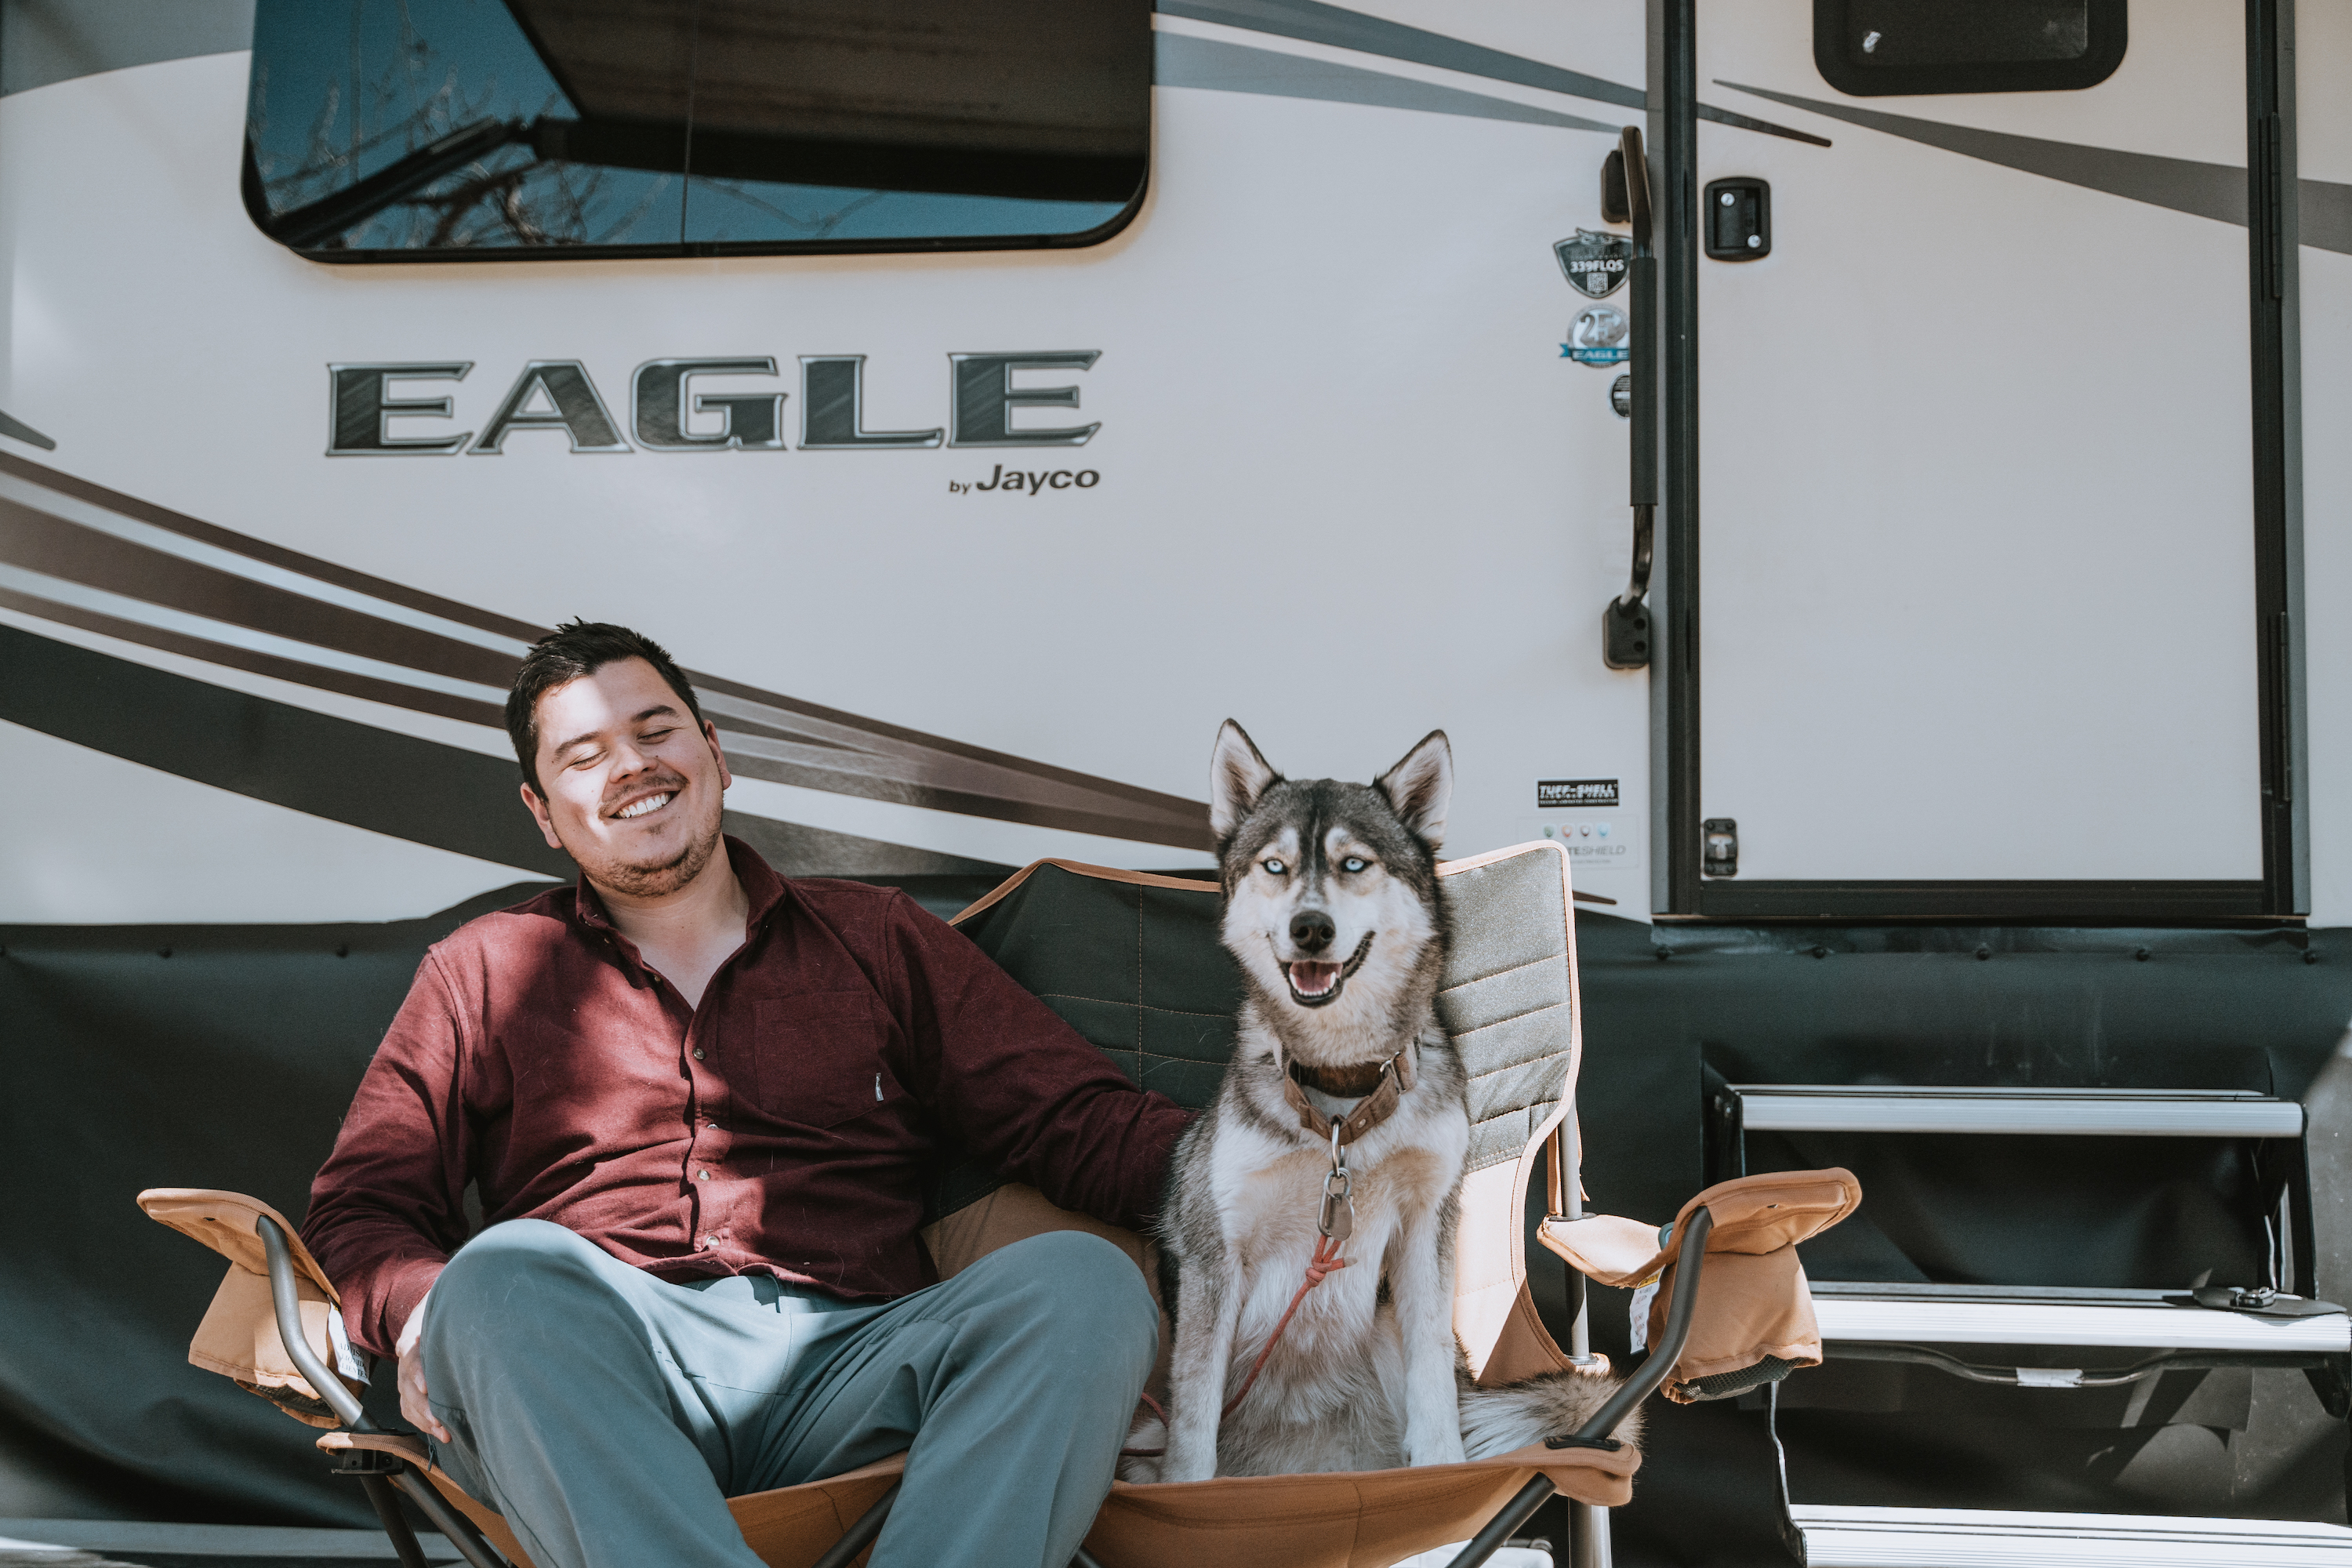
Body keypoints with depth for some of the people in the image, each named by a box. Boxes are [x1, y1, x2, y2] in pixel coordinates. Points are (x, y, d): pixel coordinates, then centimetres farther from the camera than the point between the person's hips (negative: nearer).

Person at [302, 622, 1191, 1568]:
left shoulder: (876, 940, 22)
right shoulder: (482, 974, 22)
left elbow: (1076, 1121, 14)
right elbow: (359, 1208, 16)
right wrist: (426, 1314, -8)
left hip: (846, 1360, 1)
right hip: (581, 1385, -1)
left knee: (1086, 1282, -26)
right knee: (505, 1274, -34)